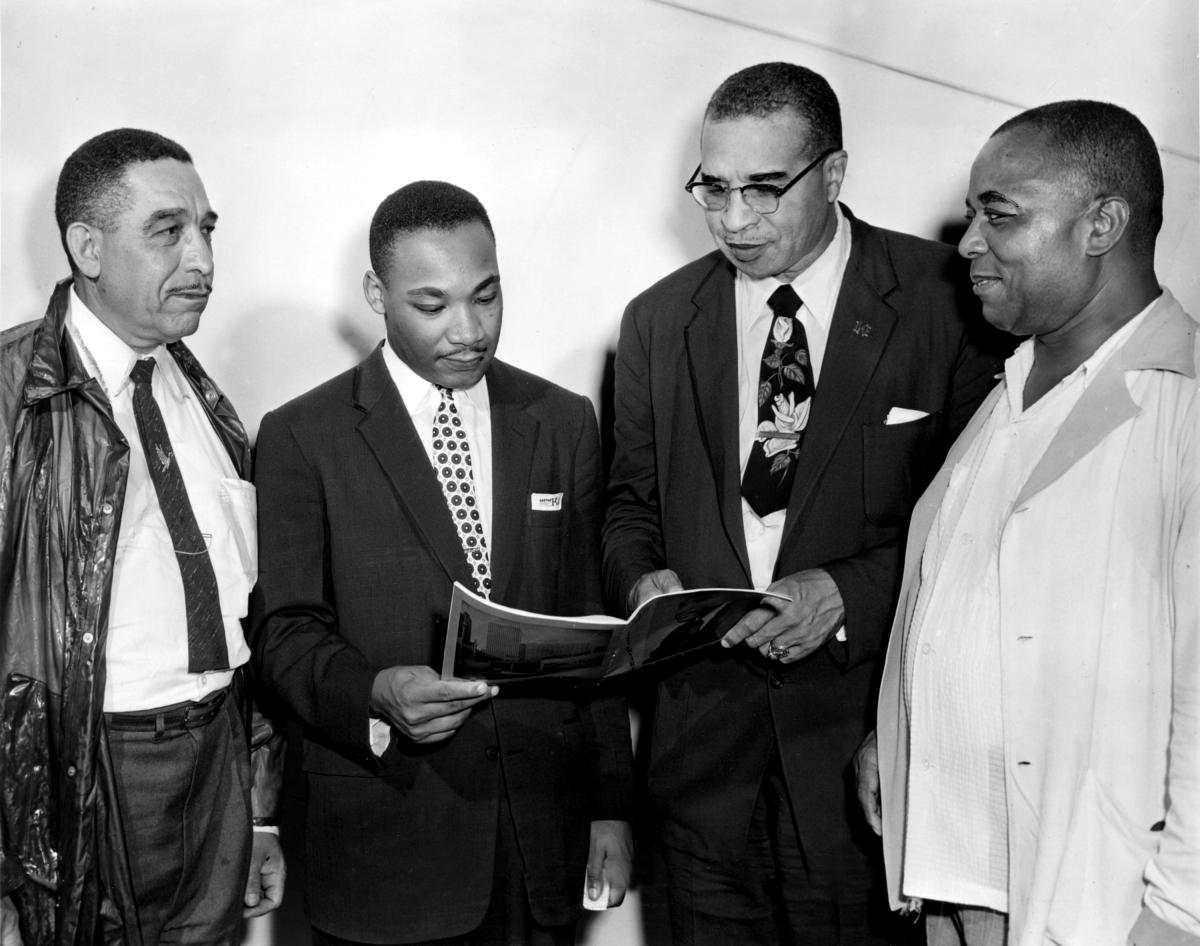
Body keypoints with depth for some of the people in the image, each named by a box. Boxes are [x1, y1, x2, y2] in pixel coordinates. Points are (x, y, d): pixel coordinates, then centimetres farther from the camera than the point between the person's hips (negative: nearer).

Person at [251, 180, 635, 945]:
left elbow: (590, 625, 8)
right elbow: (286, 628, -5)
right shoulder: (303, 438, -4)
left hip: (544, 827, 3)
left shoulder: (564, 423, 6)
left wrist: (612, 802, 7)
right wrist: (375, 694, -25)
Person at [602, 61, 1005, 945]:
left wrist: (848, 592, -18)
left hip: (867, 738, -3)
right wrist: (642, 577, -6)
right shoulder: (659, 319, 8)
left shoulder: (944, 299, -5)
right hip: (705, 732, 3)